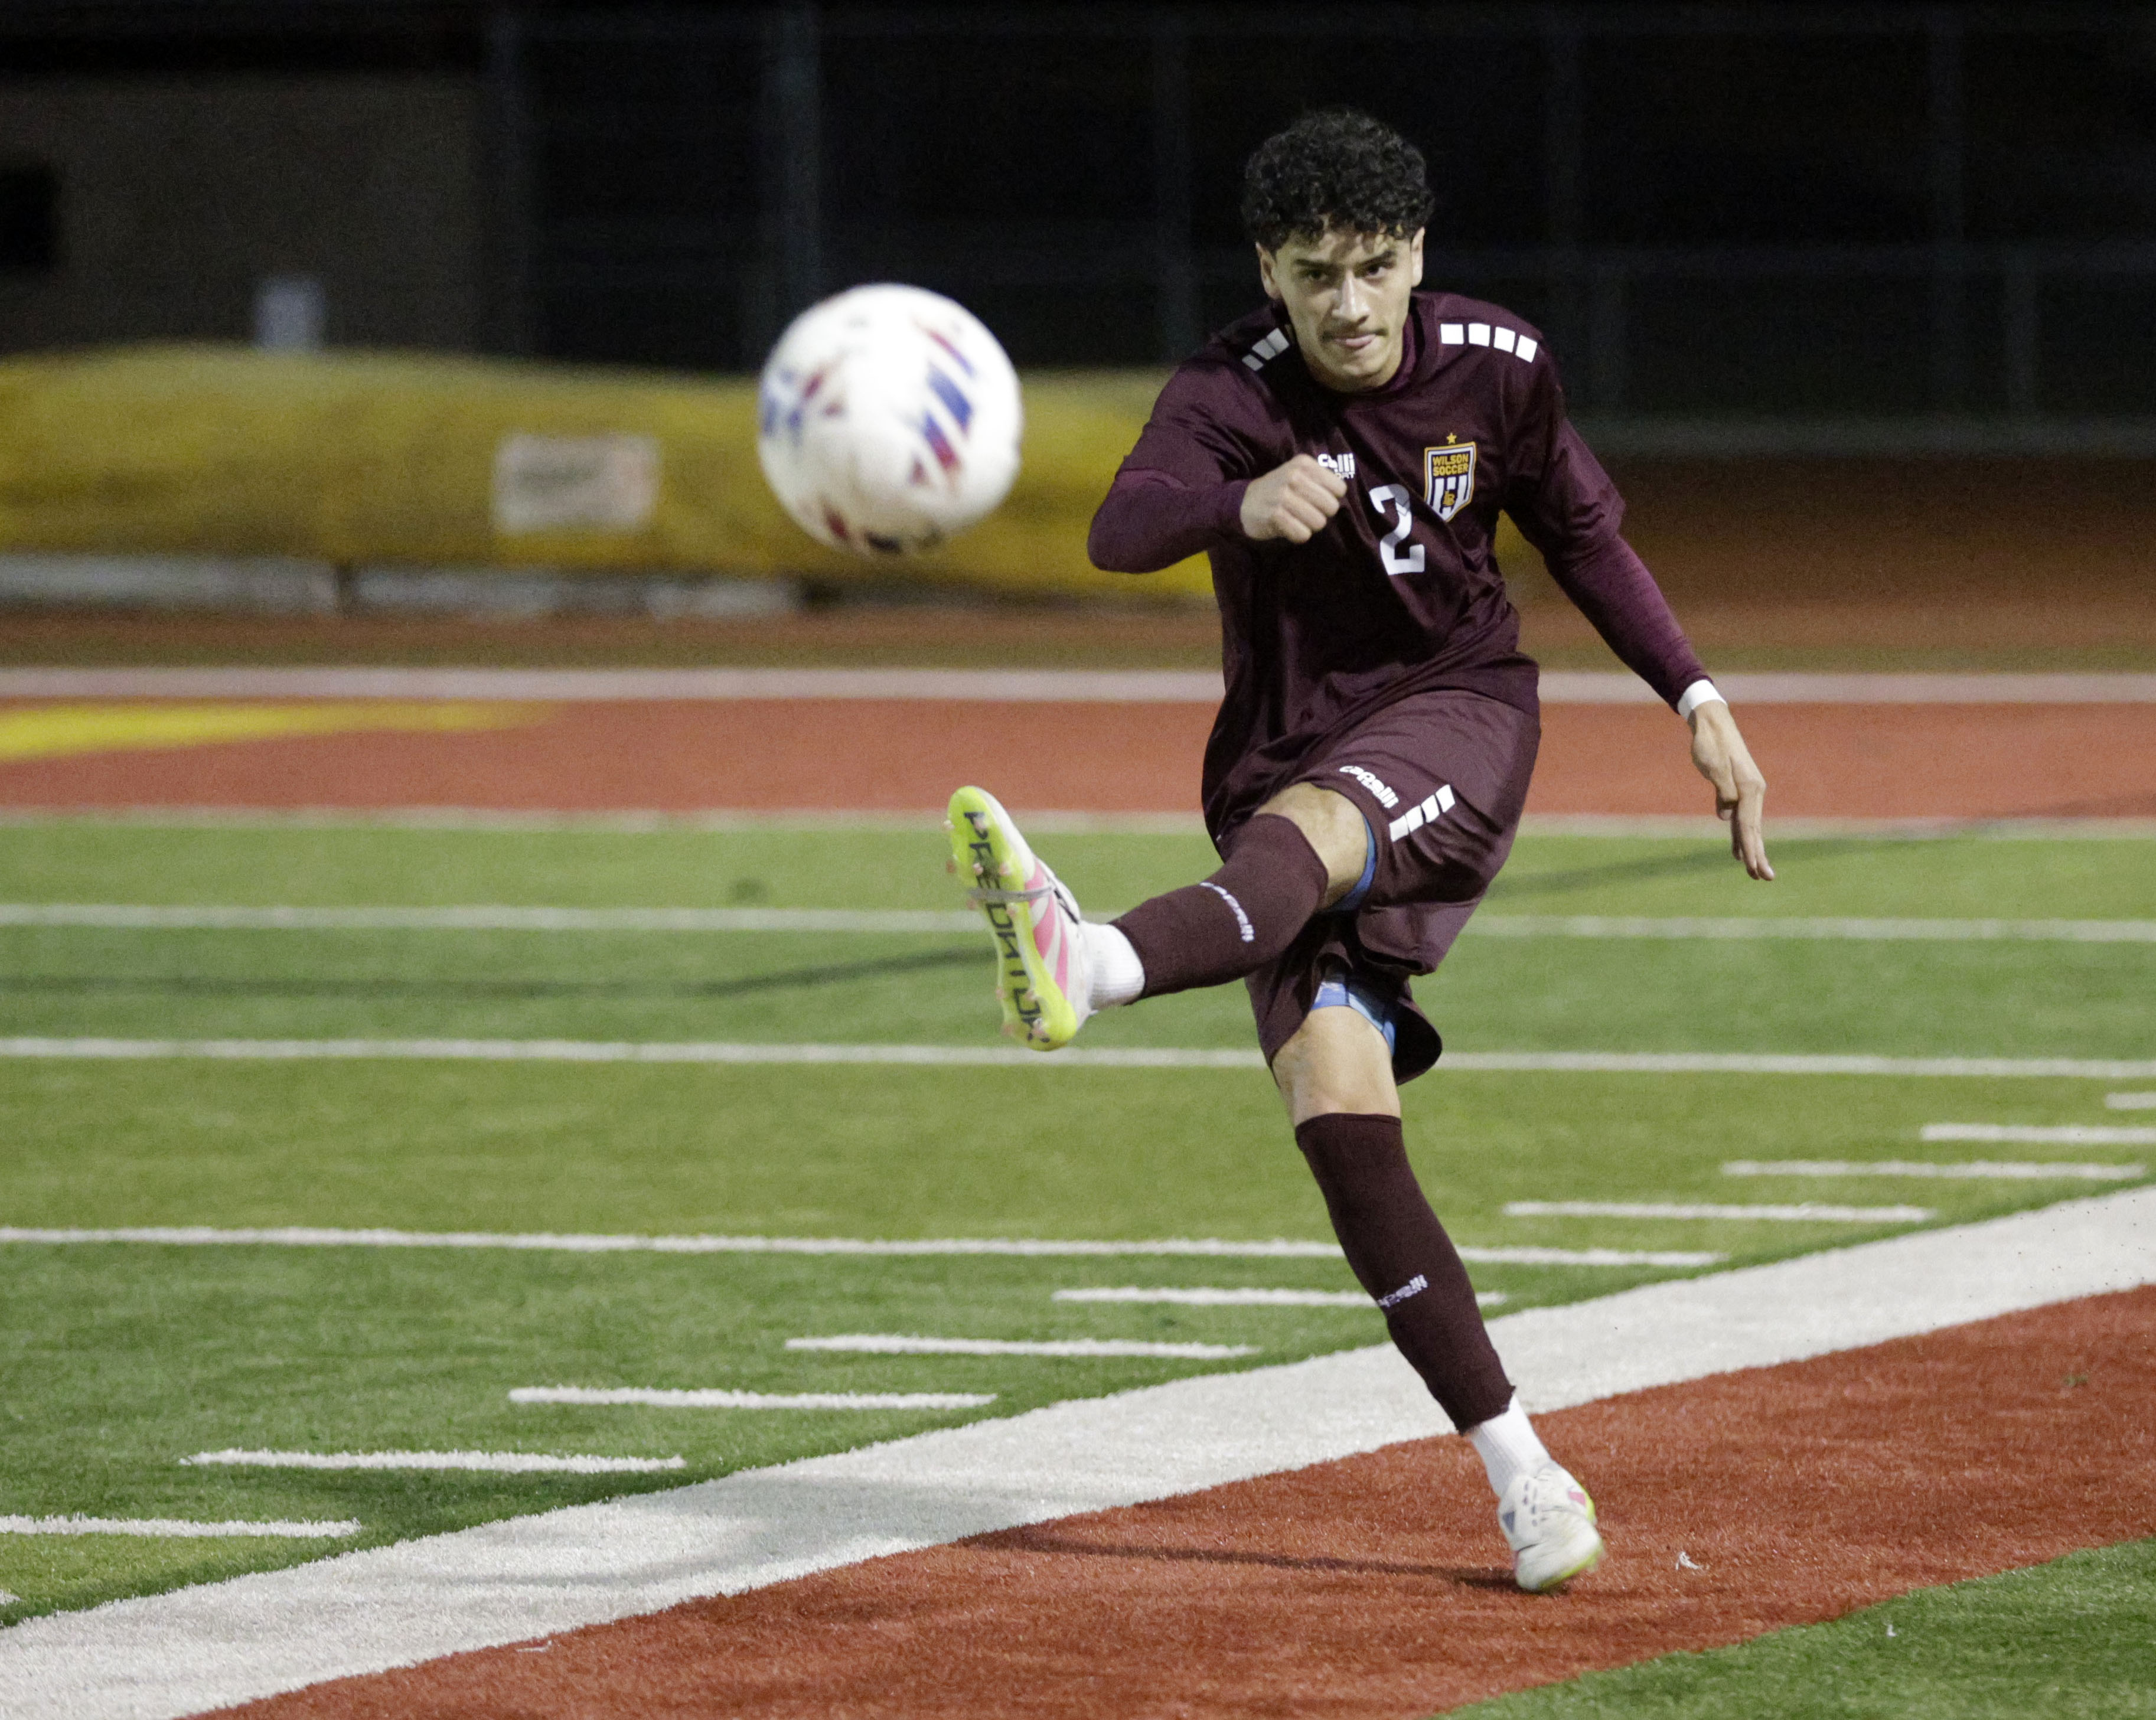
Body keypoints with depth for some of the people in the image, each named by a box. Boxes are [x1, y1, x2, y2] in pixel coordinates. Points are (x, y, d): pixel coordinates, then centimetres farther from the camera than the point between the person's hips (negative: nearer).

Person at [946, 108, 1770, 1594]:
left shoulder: (1498, 368, -2)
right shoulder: (1236, 393, -12)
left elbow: (1584, 535, 16)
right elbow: (1124, 526, -33)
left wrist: (1700, 705, 10)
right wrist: (1241, 507, -55)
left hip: (1459, 712, 0)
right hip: (1293, 772, 1)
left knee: (1304, 829, -36)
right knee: (1337, 1112, -17)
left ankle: (1094, 967, -67)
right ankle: (1521, 1473, -15)